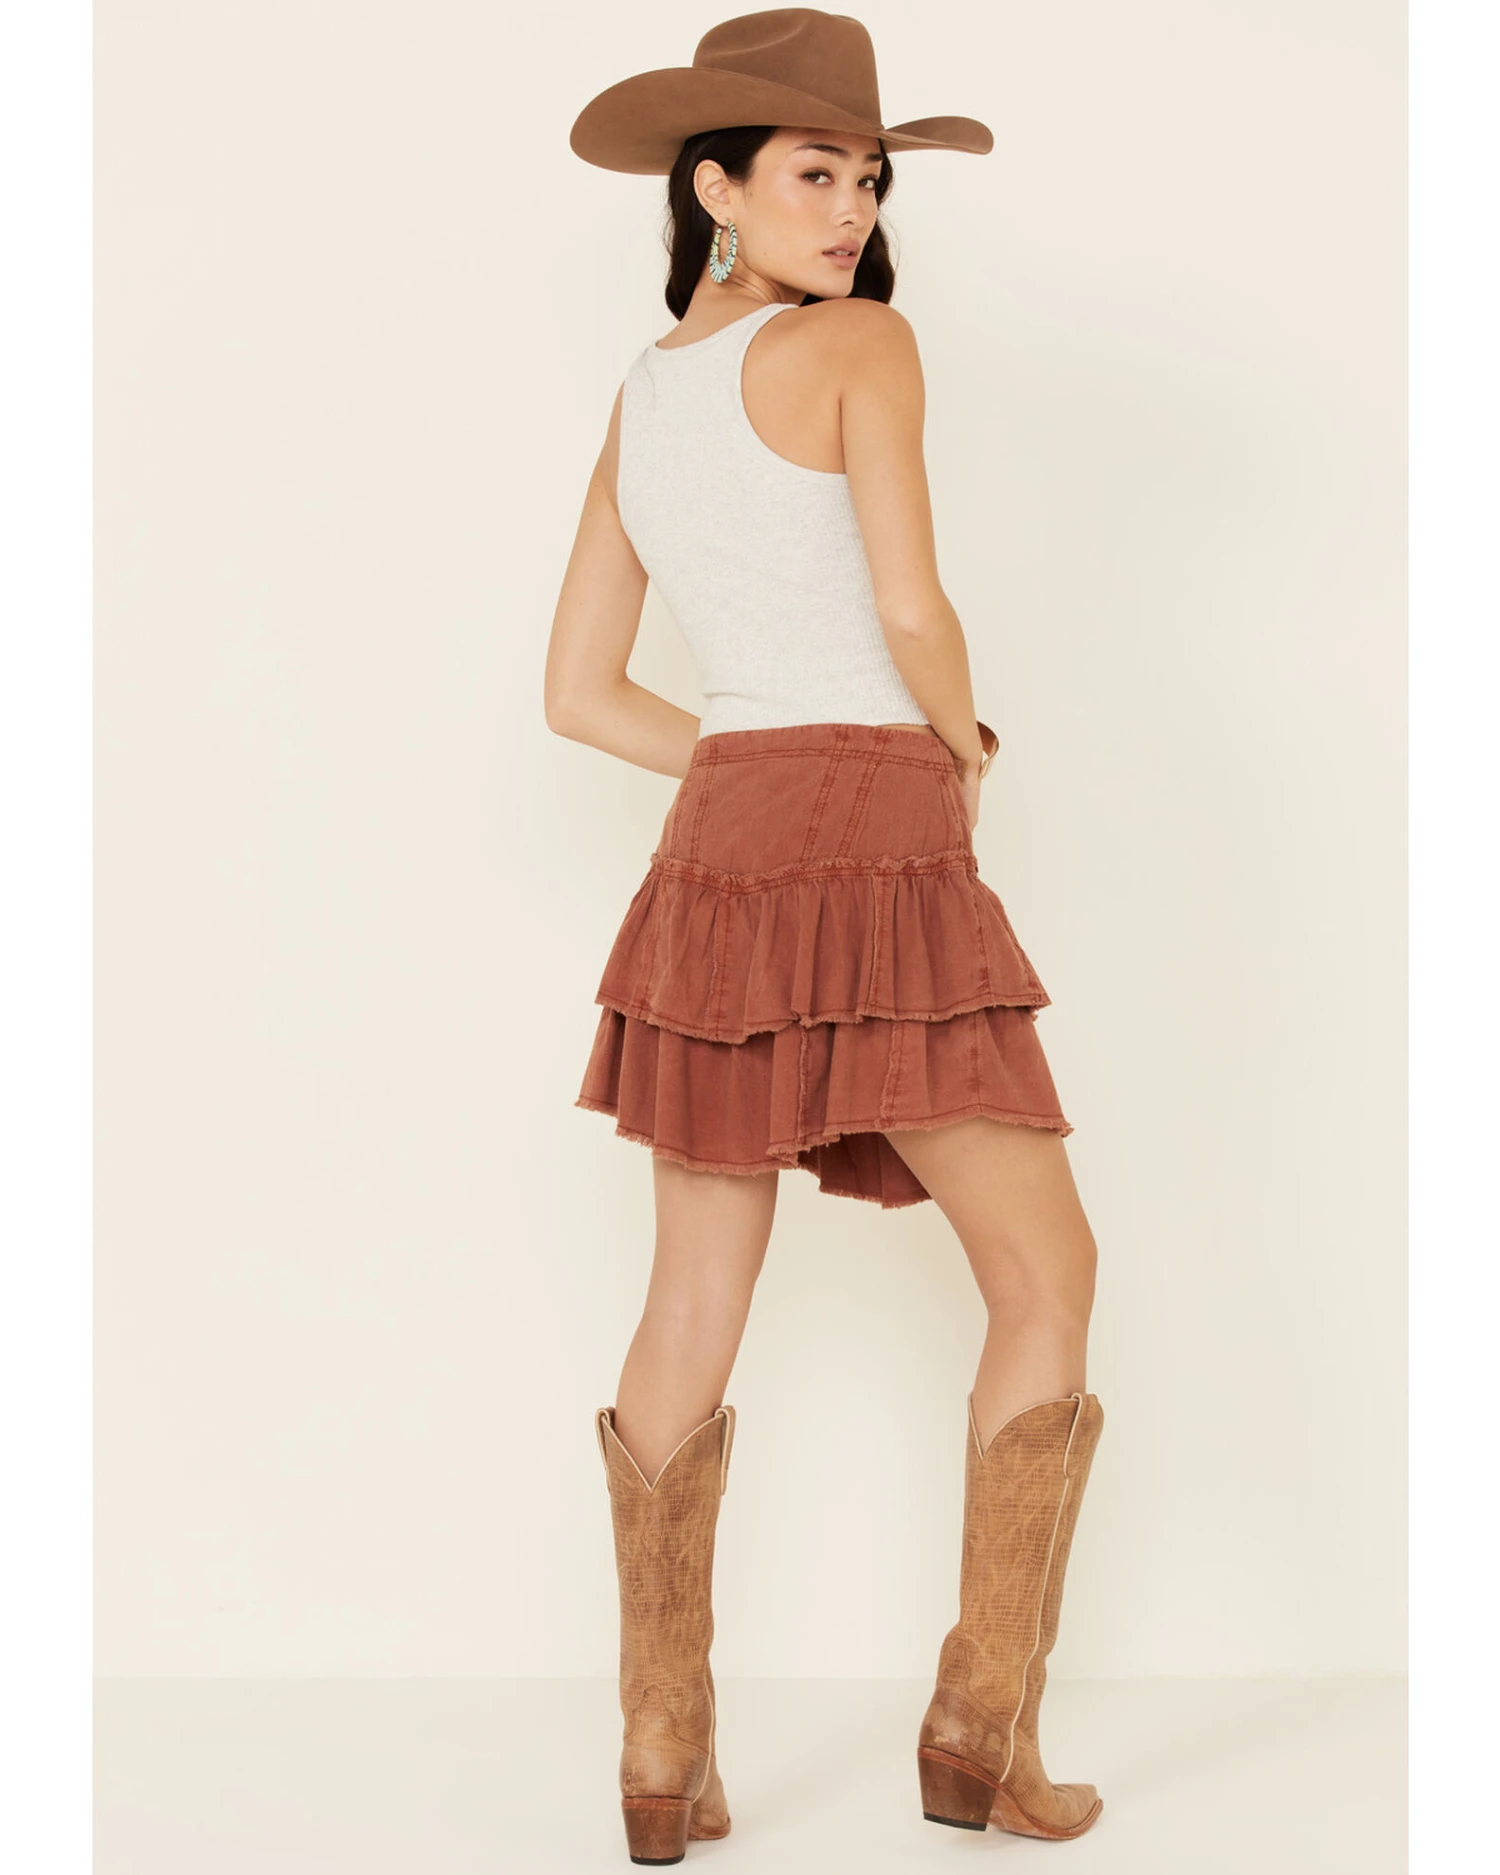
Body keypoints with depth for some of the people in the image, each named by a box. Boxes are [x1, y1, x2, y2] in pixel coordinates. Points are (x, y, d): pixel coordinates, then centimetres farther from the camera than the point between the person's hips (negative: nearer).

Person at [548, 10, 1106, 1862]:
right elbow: (911, 611, -14)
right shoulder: (859, 345, -4)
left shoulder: (637, 403, 17)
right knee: (1047, 1275, 6)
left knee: (695, 1310, 10)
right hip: (878, 854, -6)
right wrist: (962, 751, 6)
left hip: (717, 847, 7)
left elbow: (576, 693, 16)